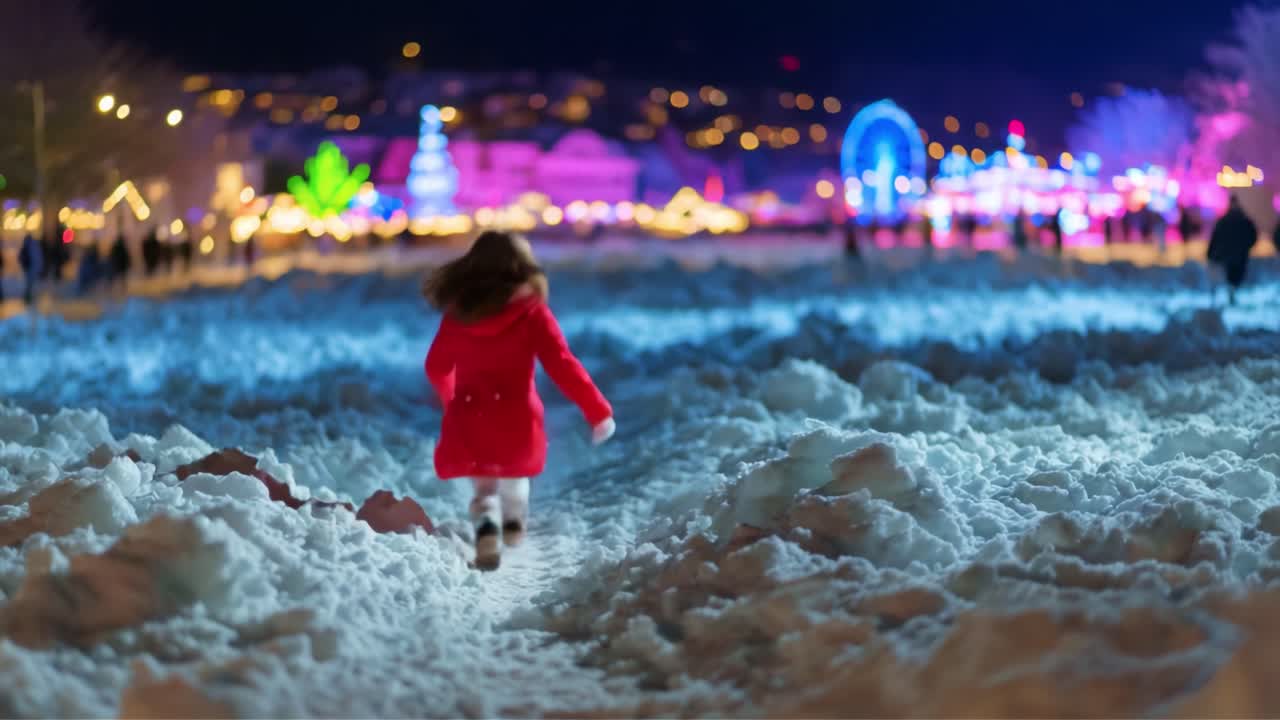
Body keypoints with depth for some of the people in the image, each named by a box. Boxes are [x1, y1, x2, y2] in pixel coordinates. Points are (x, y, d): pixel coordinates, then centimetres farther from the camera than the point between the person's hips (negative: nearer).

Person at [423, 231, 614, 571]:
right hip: (516, 421, -1)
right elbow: (562, 366, -16)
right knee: (514, 475, 28)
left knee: (484, 487, 9)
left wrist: (451, 400, 35)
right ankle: (514, 526, 48)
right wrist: (598, 411, -10)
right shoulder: (532, 312, -11)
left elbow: (437, 367, 13)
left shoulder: (457, 314, 0)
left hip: (470, 423, 1)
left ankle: (487, 531, -19)